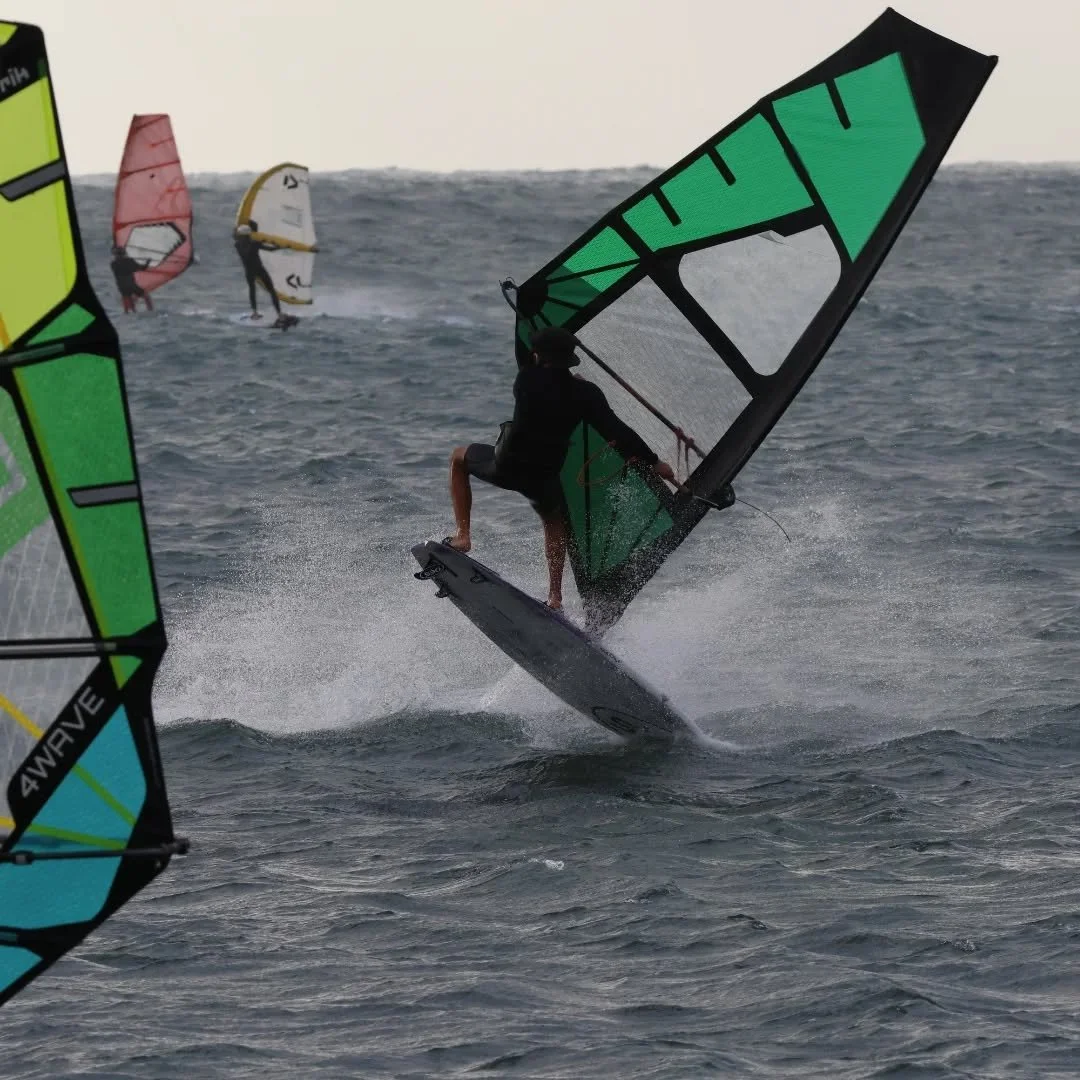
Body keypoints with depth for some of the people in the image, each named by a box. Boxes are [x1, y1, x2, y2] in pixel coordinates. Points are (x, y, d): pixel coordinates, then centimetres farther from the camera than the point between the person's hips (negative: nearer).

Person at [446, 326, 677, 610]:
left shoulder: (528, 378, -8)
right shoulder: (585, 393, -5)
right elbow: (614, 429, -6)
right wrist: (652, 461, 0)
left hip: (505, 466, -2)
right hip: (544, 477, 2)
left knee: (459, 458, 29)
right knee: (554, 520, 35)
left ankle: (462, 537, 18)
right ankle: (555, 595, 21)